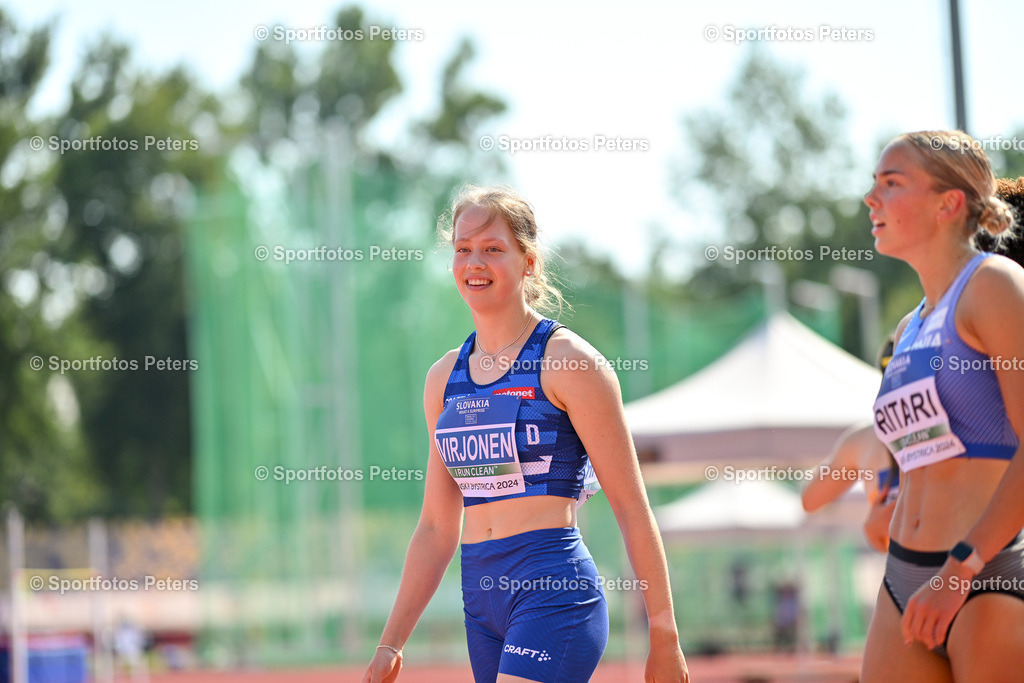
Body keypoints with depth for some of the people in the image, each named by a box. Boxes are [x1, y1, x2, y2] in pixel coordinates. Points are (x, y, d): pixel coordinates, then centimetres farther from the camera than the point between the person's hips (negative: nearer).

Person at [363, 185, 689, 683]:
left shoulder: (570, 362, -5)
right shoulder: (445, 377, 13)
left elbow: (631, 509, -4)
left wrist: (664, 641, -4)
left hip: (556, 590, -7)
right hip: (481, 595, 7)